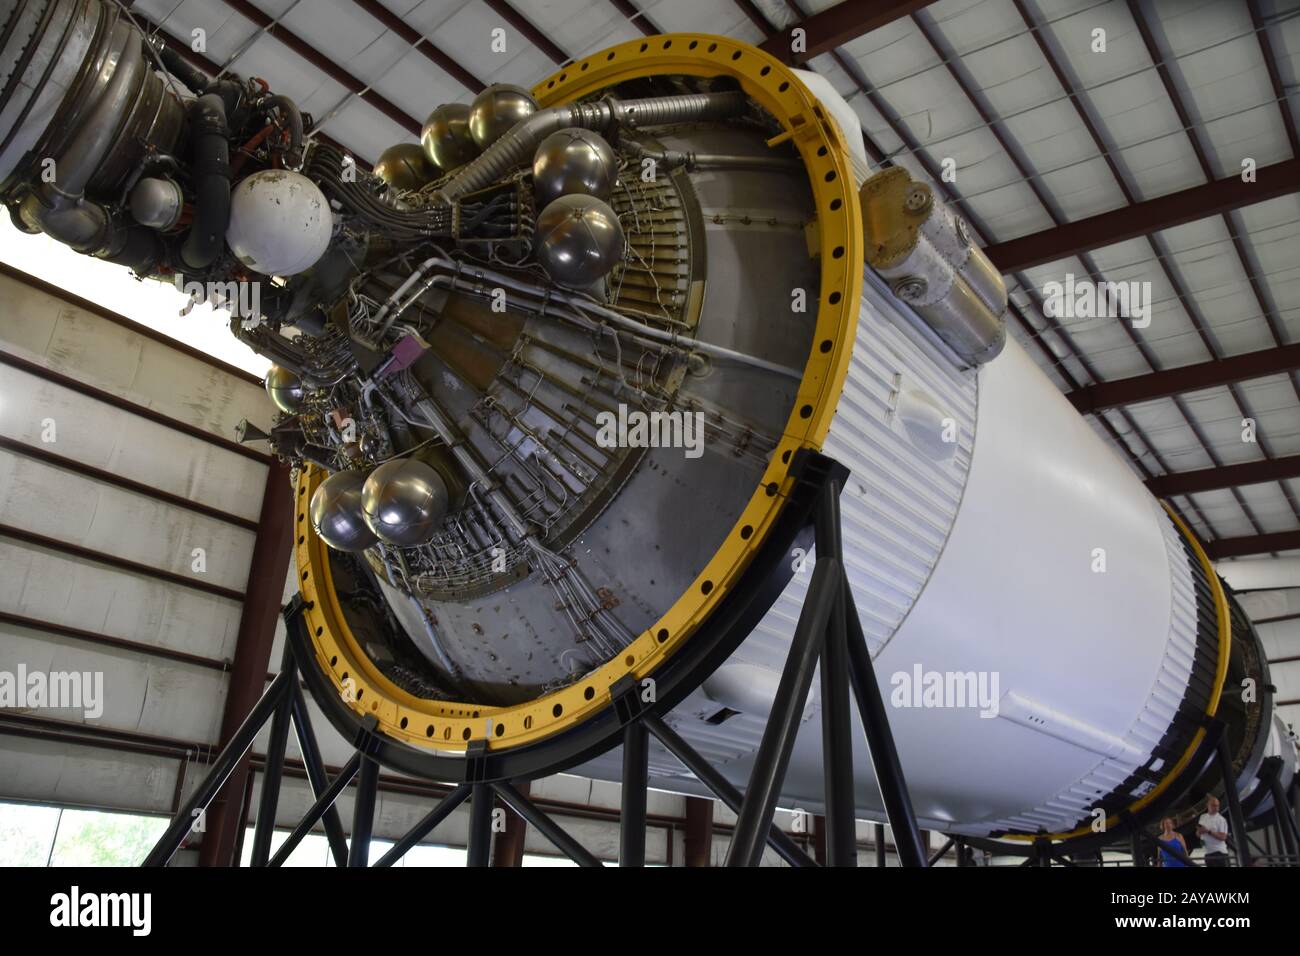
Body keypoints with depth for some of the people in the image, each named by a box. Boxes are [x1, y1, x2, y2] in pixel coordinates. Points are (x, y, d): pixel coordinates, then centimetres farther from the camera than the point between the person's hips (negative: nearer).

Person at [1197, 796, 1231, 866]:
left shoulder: (1221, 819, -8)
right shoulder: (1203, 817, 12)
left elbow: (1223, 837, -17)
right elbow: (1198, 834, 16)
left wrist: (1208, 831, -22)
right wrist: (1199, 831, -7)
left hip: (1219, 852, -7)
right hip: (1208, 852, 7)